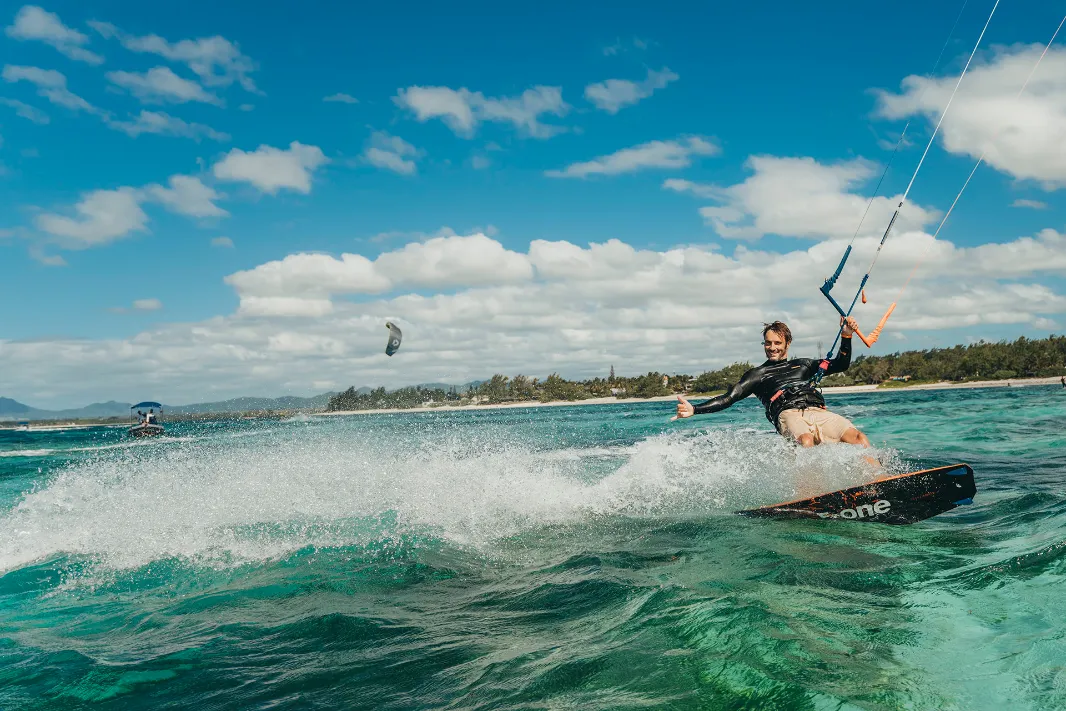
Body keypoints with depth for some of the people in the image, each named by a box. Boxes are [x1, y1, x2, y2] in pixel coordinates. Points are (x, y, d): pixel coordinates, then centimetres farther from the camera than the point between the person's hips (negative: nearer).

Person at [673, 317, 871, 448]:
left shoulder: (802, 364, 32)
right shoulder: (757, 374, 25)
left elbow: (841, 365, 29)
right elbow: (728, 399, 16)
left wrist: (846, 336, 13)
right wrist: (694, 410, 1)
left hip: (818, 411, 4)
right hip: (788, 414, -3)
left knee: (858, 438, -25)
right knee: (806, 442, -39)